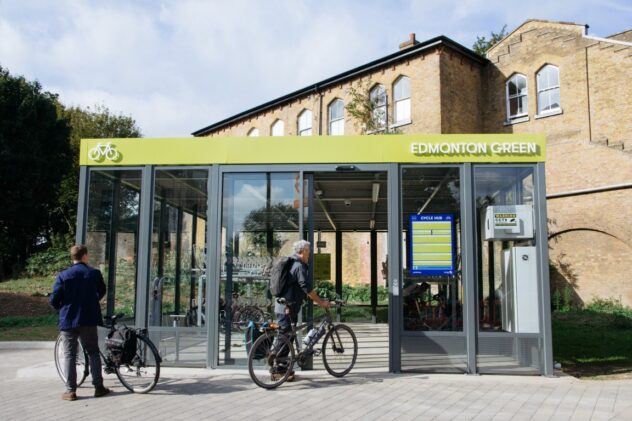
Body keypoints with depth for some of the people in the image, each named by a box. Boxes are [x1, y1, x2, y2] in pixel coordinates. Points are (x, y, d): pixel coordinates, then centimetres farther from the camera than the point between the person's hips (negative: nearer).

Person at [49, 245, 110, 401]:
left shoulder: (63, 275, -6)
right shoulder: (95, 273, -2)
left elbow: (54, 300, -7)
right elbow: (101, 292, 13)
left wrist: (62, 308, 15)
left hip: (68, 321, -1)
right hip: (89, 320, 1)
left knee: (69, 355, 6)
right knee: (93, 352, 12)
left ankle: (71, 391, 6)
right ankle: (99, 387, 12)